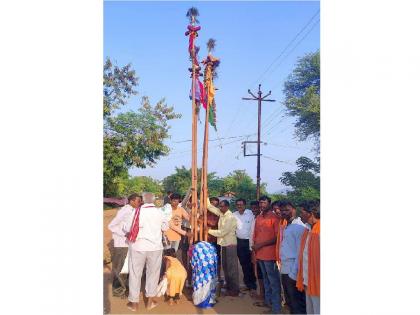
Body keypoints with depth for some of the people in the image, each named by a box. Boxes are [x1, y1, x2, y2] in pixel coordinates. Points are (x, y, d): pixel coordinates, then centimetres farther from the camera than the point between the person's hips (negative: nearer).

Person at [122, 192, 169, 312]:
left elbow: (126, 227, -8)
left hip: (138, 247, -1)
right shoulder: (159, 212, -4)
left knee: (135, 274, 12)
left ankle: (134, 303, 22)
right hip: (155, 247, 1)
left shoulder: (137, 211, -10)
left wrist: (133, 230, 12)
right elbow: (166, 227, 9)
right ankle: (150, 301, 25)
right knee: (153, 273, 16)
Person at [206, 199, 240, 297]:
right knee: (225, 266, 14)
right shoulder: (221, 214, 4)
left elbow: (222, 232, -21)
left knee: (232, 267, -1)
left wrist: (209, 230, -15)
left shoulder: (230, 217, -20)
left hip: (230, 244, -8)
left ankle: (234, 289, 8)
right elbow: (210, 207, 10)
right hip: (223, 243, 8)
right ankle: (228, 287, 25)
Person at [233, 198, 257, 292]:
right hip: (239, 241, 4)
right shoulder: (234, 215, 2)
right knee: (243, 263, 12)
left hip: (248, 241, -4)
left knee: (250, 263, 2)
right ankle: (248, 284, 25)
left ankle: (253, 285, 16)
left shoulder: (250, 214, -10)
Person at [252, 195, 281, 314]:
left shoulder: (274, 217, -11)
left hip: (270, 254, -7)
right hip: (260, 254, 7)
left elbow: (278, 237, -15)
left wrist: (261, 244, -15)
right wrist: (254, 246, 6)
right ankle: (268, 301, 32)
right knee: (266, 279, 19)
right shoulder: (258, 218, 11)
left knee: (273, 280, 0)